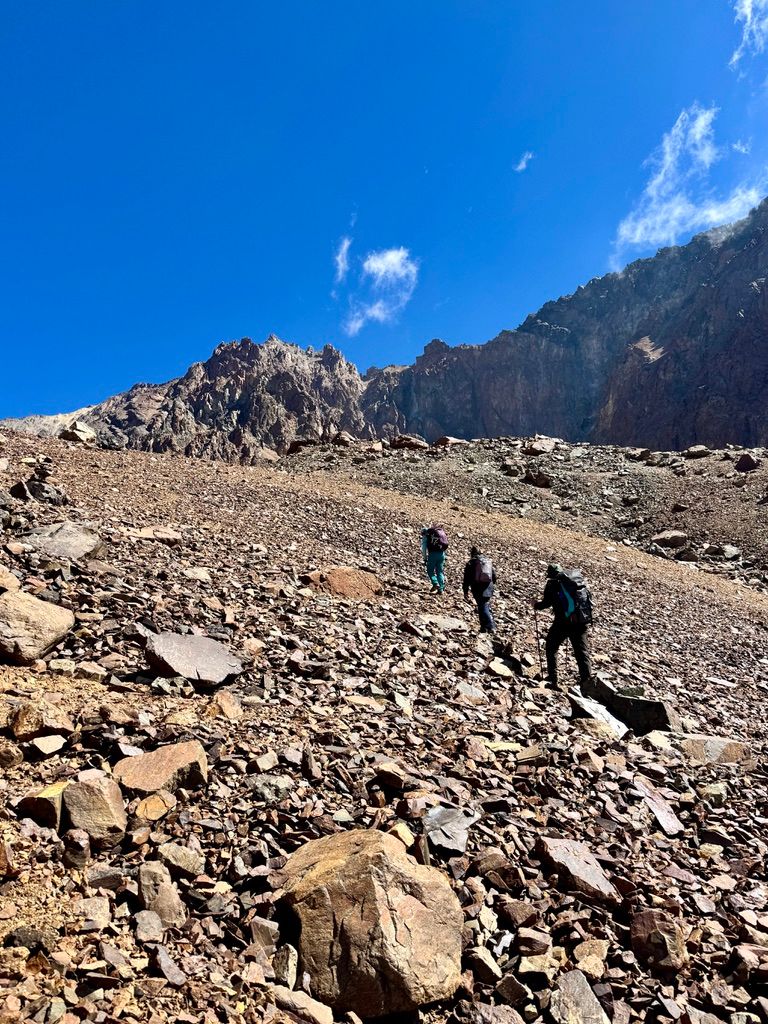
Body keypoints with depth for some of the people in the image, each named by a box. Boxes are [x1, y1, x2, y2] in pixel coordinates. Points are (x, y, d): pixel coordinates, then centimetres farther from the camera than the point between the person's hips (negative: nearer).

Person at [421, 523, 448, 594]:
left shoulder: (426, 535, 7)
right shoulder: (441, 532, 20)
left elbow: (424, 548, 5)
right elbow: (446, 545, 19)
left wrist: (425, 559, 9)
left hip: (433, 553, -4)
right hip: (442, 554, 4)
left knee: (430, 570, 8)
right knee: (440, 571, 12)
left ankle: (435, 584, -11)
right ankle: (441, 589, 8)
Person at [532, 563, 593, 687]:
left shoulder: (553, 583, -1)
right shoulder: (578, 577, 13)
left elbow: (546, 603, 0)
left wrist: (536, 604, 20)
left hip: (564, 621, -4)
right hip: (583, 621, 4)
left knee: (551, 648, 16)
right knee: (583, 652, 7)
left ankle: (552, 679, 14)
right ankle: (587, 683, -1)